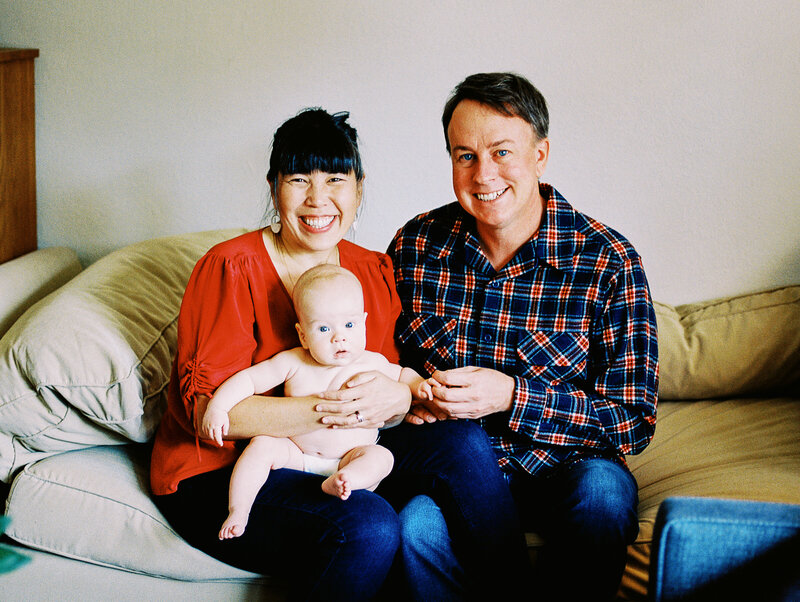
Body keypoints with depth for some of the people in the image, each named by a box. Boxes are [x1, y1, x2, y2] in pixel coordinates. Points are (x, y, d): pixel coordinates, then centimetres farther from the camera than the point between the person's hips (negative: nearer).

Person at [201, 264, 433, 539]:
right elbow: (249, 379, -5)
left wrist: (417, 384, -4)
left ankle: (335, 484, -46)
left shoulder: (372, 364, -1)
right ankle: (238, 512, -21)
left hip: (349, 457, 0)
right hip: (295, 454, 0)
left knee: (381, 457, -26)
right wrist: (218, 406, -19)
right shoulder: (292, 363, -6)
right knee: (262, 445, -23)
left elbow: (399, 374, 18)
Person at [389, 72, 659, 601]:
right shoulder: (417, 245, -2)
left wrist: (511, 397, -24)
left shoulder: (609, 262, -11)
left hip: (561, 468, -1)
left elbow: (634, 423, -12)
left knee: (602, 490, -34)